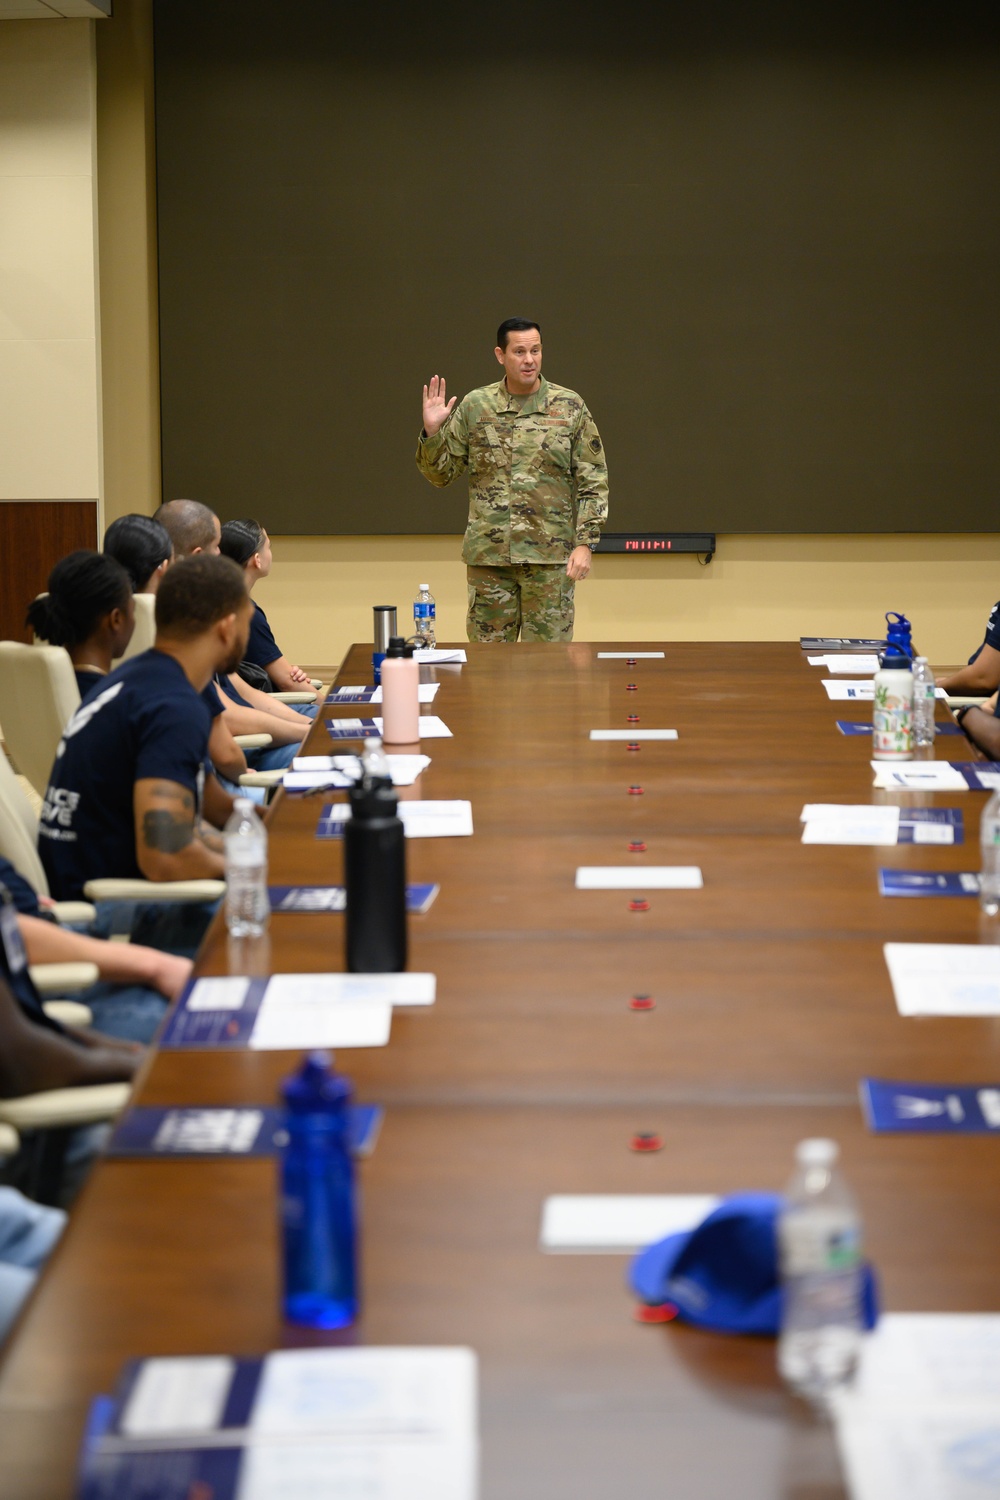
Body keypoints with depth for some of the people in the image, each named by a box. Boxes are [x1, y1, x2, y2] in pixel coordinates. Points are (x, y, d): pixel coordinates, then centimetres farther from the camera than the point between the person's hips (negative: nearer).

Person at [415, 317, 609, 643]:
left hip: (551, 555, -1)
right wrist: (431, 432, -10)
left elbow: (594, 482, 1)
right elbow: (440, 473, 8)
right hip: (489, 555, 1)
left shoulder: (570, 407, 1)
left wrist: (585, 543, -8)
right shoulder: (474, 406, 4)